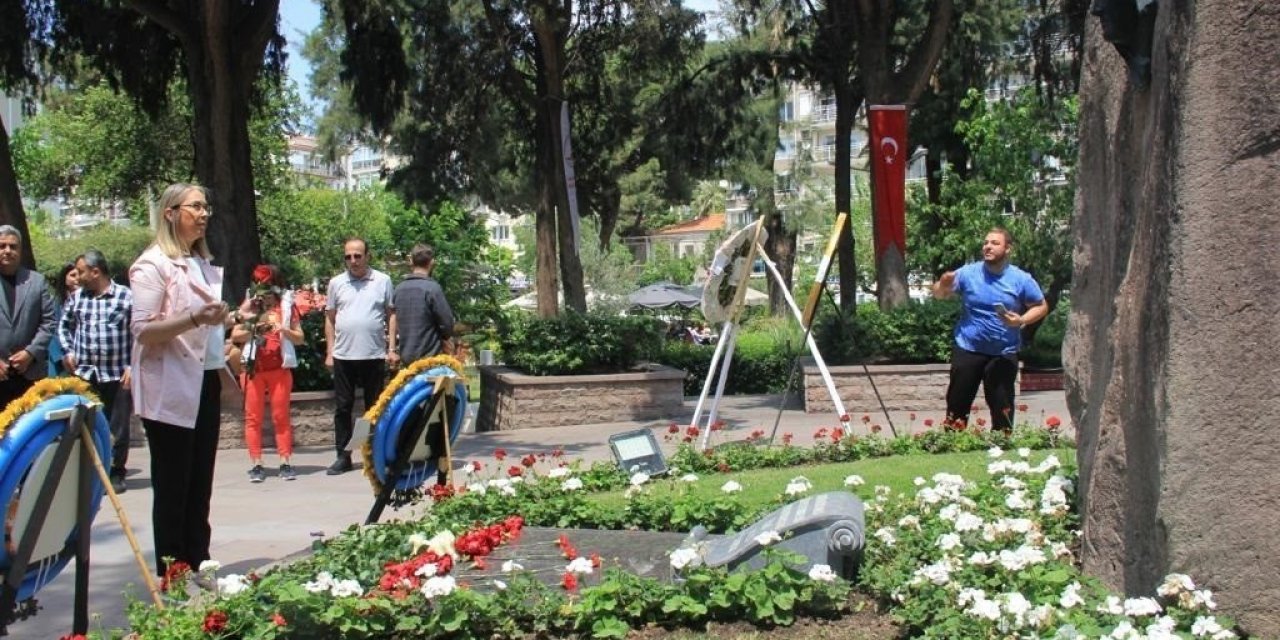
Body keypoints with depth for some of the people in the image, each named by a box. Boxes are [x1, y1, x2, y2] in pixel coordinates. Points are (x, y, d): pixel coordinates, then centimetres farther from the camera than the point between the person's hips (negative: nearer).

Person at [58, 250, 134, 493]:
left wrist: (132, 366, -8)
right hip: (84, 374, 3)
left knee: (117, 427, 5)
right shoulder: (76, 298, 8)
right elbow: (64, 326, 24)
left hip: (117, 375, -3)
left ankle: (116, 473, 16)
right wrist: (68, 351, 10)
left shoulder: (126, 297, -4)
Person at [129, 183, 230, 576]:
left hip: (205, 385, 8)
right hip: (170, 391, -8)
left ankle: (199, 568, 17)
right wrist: (194, 319, -28)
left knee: (199, 487, 11)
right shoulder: (153, 264, -9)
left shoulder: (204, 265, 16)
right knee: (173, 489, -2)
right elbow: (142, 330, -17)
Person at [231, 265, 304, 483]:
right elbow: (235, 335, 2)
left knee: (281, 417, 0)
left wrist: (284, 330, -14)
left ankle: (285, 463, 1)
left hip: (280, 367, -1)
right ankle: (256, 464, 2)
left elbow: (299, 338, 4)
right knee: (253, 417, 0)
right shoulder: (250, 306, 7)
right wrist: (254, 330, -14)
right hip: (254, 367, 1)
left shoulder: (287, 305, 6)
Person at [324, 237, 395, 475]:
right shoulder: (336, 283, 6)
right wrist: (329, 353, 5)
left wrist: (392, 348, -3)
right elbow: (330, 319, 10)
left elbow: (391, 314, 4)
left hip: (374, 355, -1)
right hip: (343, 355, 2)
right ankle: (343, 456, 11)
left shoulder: (382, 281, 2)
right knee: (342, 407, 4)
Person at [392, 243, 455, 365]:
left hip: (406, 358, 6)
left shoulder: (398, 289, 5)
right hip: (429, 357, -6)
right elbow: (447, 323, -12)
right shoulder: (432, 288, -15)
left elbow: (394, 322, 13)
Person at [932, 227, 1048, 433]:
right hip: (967, 349, 1)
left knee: (1002, 407, 5)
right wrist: (943, 285, -23)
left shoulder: (1021, 279, -5)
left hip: (1004, 354, -1)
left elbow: (1041, 306, 4)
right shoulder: (968, 273, -4)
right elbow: (938, 294, 1)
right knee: (957, 403, 6)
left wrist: (1022, 320, -15)